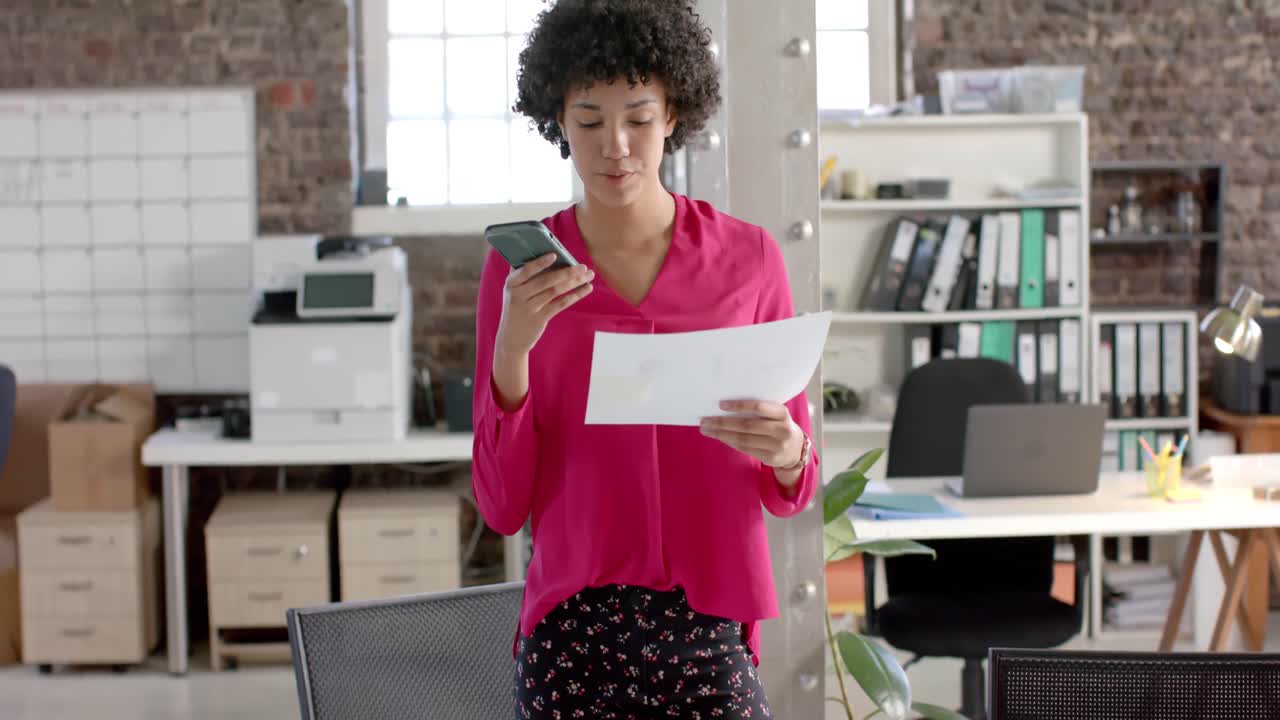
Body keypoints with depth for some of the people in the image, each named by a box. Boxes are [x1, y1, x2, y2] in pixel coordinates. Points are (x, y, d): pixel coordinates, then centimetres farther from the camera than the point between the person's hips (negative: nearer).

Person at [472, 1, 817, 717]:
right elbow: (503, 507, -2)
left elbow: (792, 490, 7)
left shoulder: (750, 257, 2)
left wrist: (786, 450, -16)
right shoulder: (517, 272, 1)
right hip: (574, 632, 0)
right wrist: (512, 347, -16)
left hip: (712, 632, 0)